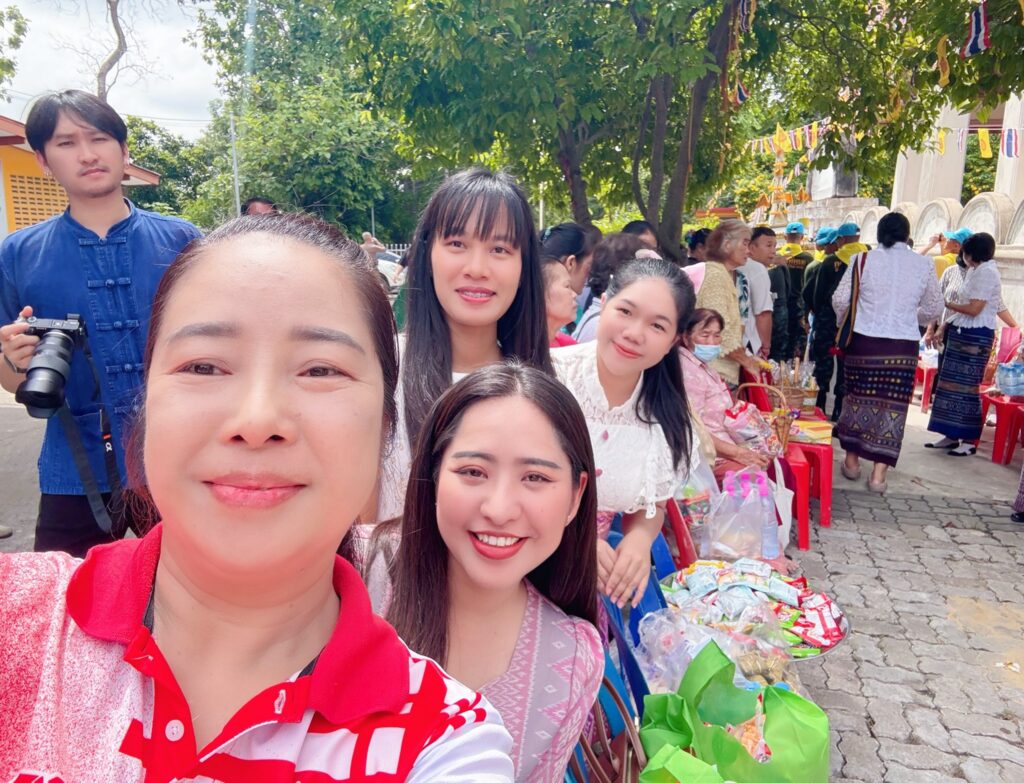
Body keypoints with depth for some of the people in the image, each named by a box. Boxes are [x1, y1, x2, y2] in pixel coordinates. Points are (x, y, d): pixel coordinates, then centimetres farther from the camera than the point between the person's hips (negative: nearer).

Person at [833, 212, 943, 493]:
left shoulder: (865, 259, -3)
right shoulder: (924, 264, 1)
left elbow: (840, 299, -1)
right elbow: (934, 309, 9)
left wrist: (843, 321, 19)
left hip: (864, 341, 0)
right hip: (904, 345, 0)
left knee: (858, 398, 13)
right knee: (893, 406, 5)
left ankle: (852, 461, 24)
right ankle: (879, 473, 7)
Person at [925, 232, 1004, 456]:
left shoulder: (986, 272, -12)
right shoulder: (975, 271, 16)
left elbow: (973, 309, -18)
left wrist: (945, 303, -6)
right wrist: (945, 326, 9)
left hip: (976, 336, -9)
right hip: (962, 333, 9)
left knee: (967, 386, -6)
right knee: (952, 383, 9)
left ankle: (970, 440, 2)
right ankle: (952, 434, 15)